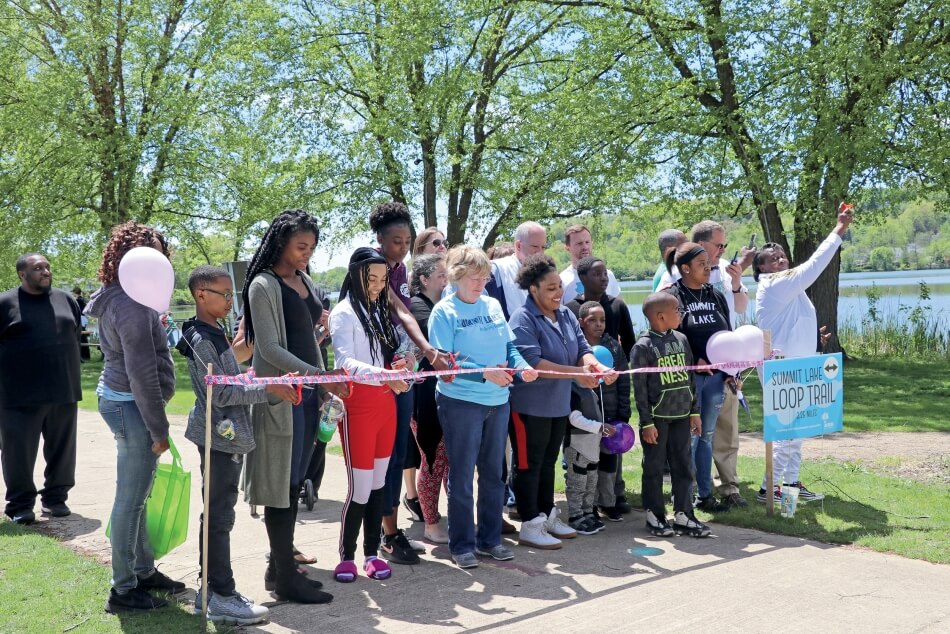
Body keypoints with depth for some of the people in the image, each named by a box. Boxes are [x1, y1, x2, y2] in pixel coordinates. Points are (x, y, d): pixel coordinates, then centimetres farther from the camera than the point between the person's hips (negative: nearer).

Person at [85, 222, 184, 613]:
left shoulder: (119, 299, 13)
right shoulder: (133, 305, -20)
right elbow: (142, 373, -22)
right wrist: (159, 428, -18)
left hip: (118, 398, 11)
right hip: (132, 405, -11)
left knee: (135, 496, 18)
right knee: (131, 499, -1)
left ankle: (144, 571, 31)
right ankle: (124, 590, 9)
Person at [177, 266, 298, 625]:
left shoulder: (214, 334, 14)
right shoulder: (201, 340, -15)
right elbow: (220, 393, -20)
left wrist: (264, 386, 15)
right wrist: (268, 389, -20)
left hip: (228, 435, 10)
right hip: (220, 436, -10)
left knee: (217, 513, 14)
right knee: (220, 516, -4)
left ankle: (210, 588, 23)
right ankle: (222, 598, 2)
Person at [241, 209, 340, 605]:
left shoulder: (305, 282, 14)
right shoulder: (264, 285, -9)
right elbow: (269, 348, -15)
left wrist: (323, 387, 14)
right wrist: (318, 375, -22)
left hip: (308, 393, 8)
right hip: (280, 395, -8)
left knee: (295, 483, 11)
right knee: (280, 486, -3)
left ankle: (280, 566, 20)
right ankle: (285, 578, 4)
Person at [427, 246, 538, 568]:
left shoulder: (493, 305, 7)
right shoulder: (444, 311, -9)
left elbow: (509, 346, 10)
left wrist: (522, 367, -10)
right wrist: (485, 373, -24)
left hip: (498, 401, 6)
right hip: (460, 402, -6)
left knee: (493, 473, 14)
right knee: (461, 476, 4)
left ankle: (490, 539, 27)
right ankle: (461, 545, 16)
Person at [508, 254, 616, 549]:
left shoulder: (566, 315, 7)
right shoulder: (523, 320, -17)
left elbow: (582, 350, 3)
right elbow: (532, 362, -25)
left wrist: (598, 366, -20)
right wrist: (576, 373, -27)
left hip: (558, 404, 8)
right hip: (530, 406, -8)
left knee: (548, 462, 19)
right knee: (529, 464, 3)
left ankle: (548, 516, 32)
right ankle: (530, 526, 12)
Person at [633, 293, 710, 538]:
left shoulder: (681, 339, 6)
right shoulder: (643, 346, -10)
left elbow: (690, 377, 12)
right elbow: (640, 388, -10)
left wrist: (694, 411, 11)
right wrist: (646, 423, -12)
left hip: (681, 416, 5)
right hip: (657, 417, -5)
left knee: (683, 466, 8)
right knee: (654, 467, 4)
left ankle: (682, 515, 17)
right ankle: (655, 516, 15)